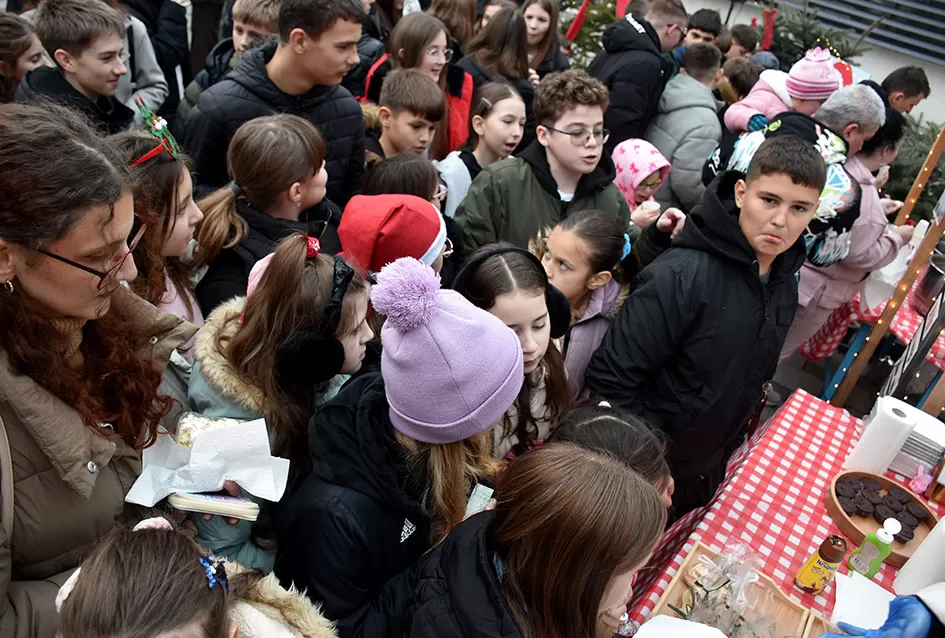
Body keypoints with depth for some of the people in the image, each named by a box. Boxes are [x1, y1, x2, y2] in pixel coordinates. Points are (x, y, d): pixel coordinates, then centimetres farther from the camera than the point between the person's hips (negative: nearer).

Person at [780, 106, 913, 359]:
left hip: (799, 271, 9)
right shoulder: (861, 190, -29)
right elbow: (859, 254, -23)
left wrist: (877, 208, 16)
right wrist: (897, 237, -8)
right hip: (814, 287, -9)